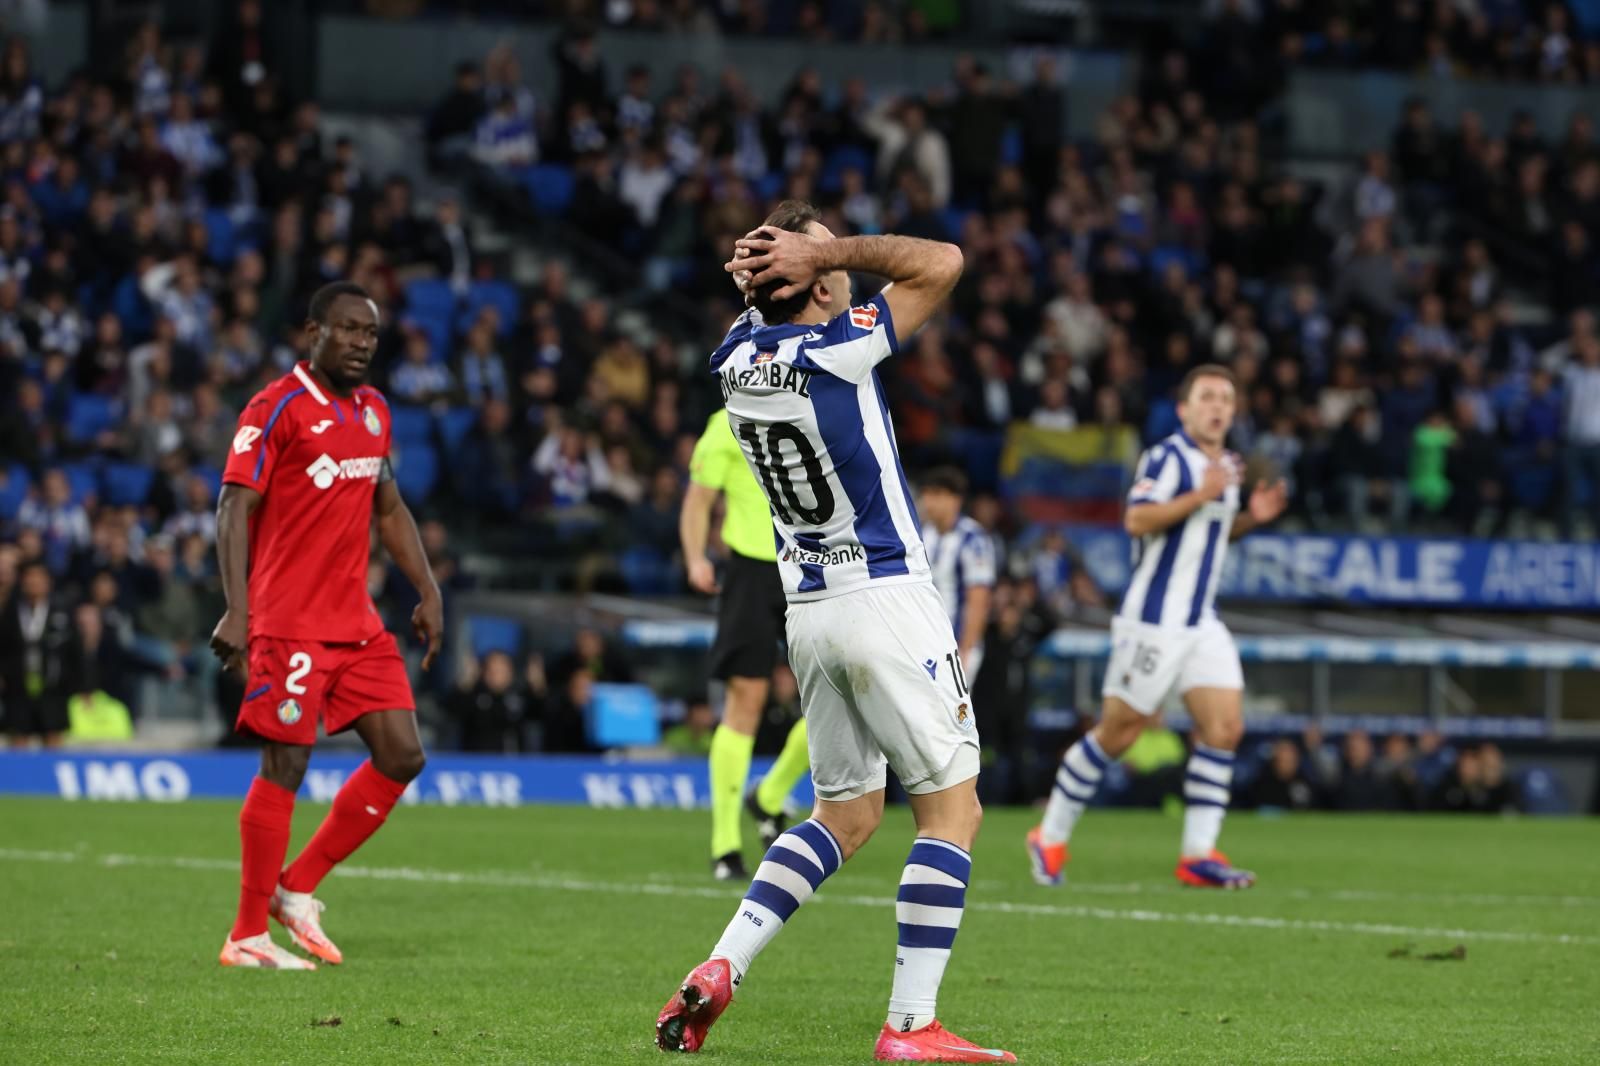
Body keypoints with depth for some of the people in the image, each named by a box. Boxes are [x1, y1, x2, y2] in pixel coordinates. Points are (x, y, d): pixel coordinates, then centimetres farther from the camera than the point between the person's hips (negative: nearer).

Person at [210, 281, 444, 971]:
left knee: (403, 756, 2)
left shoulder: (374, 410, 14)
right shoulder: (276, 410, -9)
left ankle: (297, 889, 13)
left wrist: (427, 592, 18)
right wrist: (236, 612, -22)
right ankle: (247, 936, 2)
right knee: (284, 768, -7)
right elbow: (234, 509, -13)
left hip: (357, 624, 8)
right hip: (290, 624, -8)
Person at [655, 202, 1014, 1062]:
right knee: (952, 808, 1)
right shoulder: (832, 355, -18)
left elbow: (762, 310, 24)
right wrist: (828, 251, -10)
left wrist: (756, 274, 1)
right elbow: (942, 264, -13)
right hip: (887, 600, -8)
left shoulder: (738, 356, 1)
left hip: (808, 608, 8)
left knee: (846, 813, 18)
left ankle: (719, 970, 5)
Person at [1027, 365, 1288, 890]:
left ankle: (1198, 855, -2)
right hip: (1153, 623, -8)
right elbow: (1137, 519, -24)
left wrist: (1251, 517, 11)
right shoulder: (1167, 458, -11)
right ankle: (1050, 838, 13)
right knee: (1117, 732, -2)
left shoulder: (1225, 467, 15)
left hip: (1201, 624, 8)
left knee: (1224, 727, -5)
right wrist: (1201, 495, -27)